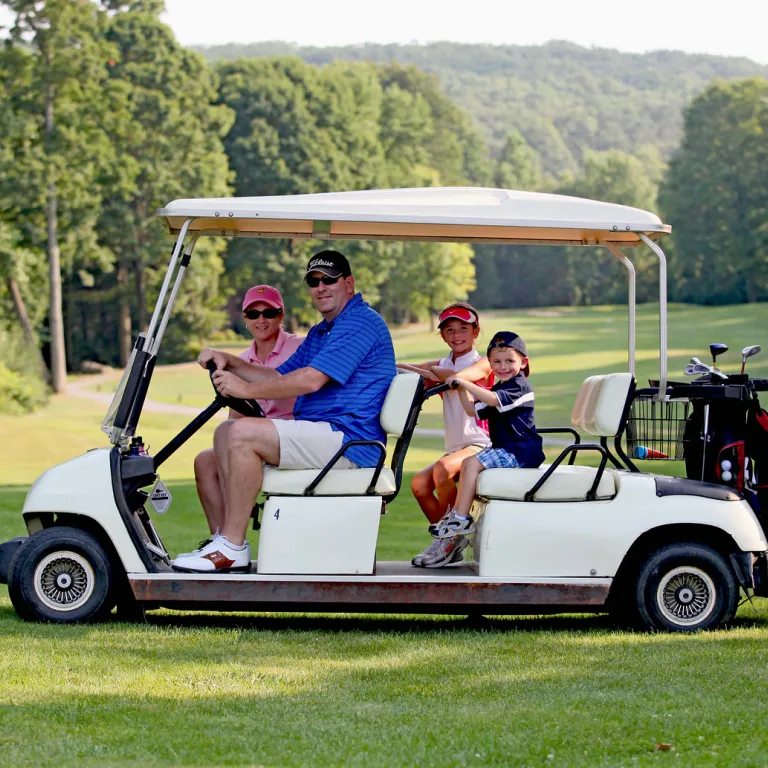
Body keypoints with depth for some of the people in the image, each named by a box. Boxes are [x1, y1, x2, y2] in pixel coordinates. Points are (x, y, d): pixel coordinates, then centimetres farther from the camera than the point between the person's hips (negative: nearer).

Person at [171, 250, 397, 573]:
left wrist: (248, 389, -16)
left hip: (347, 438, -11)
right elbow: (279, 377, 23)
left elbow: (312, 380, -20)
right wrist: (229, 362, 8)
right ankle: (225, 536, -4)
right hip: (316, 433, 11)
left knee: (243, 433, -23)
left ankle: (232, 548, -21)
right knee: (226, 430, 6)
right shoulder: (319, 333, 25)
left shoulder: (361, 322, -11)